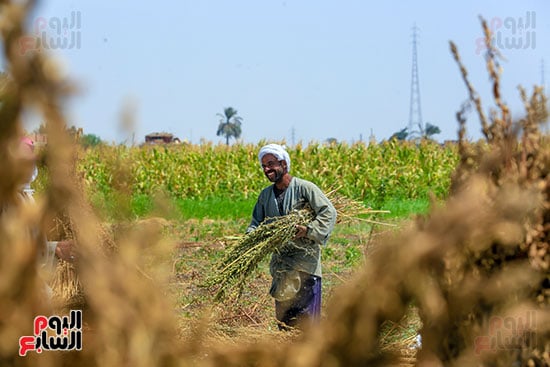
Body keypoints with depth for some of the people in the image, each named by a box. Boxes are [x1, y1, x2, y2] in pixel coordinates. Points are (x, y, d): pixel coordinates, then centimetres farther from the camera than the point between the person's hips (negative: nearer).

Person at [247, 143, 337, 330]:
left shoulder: (305, 188, -6)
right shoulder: (265, 195, 14)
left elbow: (329, 212, -11)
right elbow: (257, 222, 15)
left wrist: (309, 230, -24)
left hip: (305, 265, -6)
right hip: (280, 264, 6)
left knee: (305, 318, -7)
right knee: (283, 317, 11)